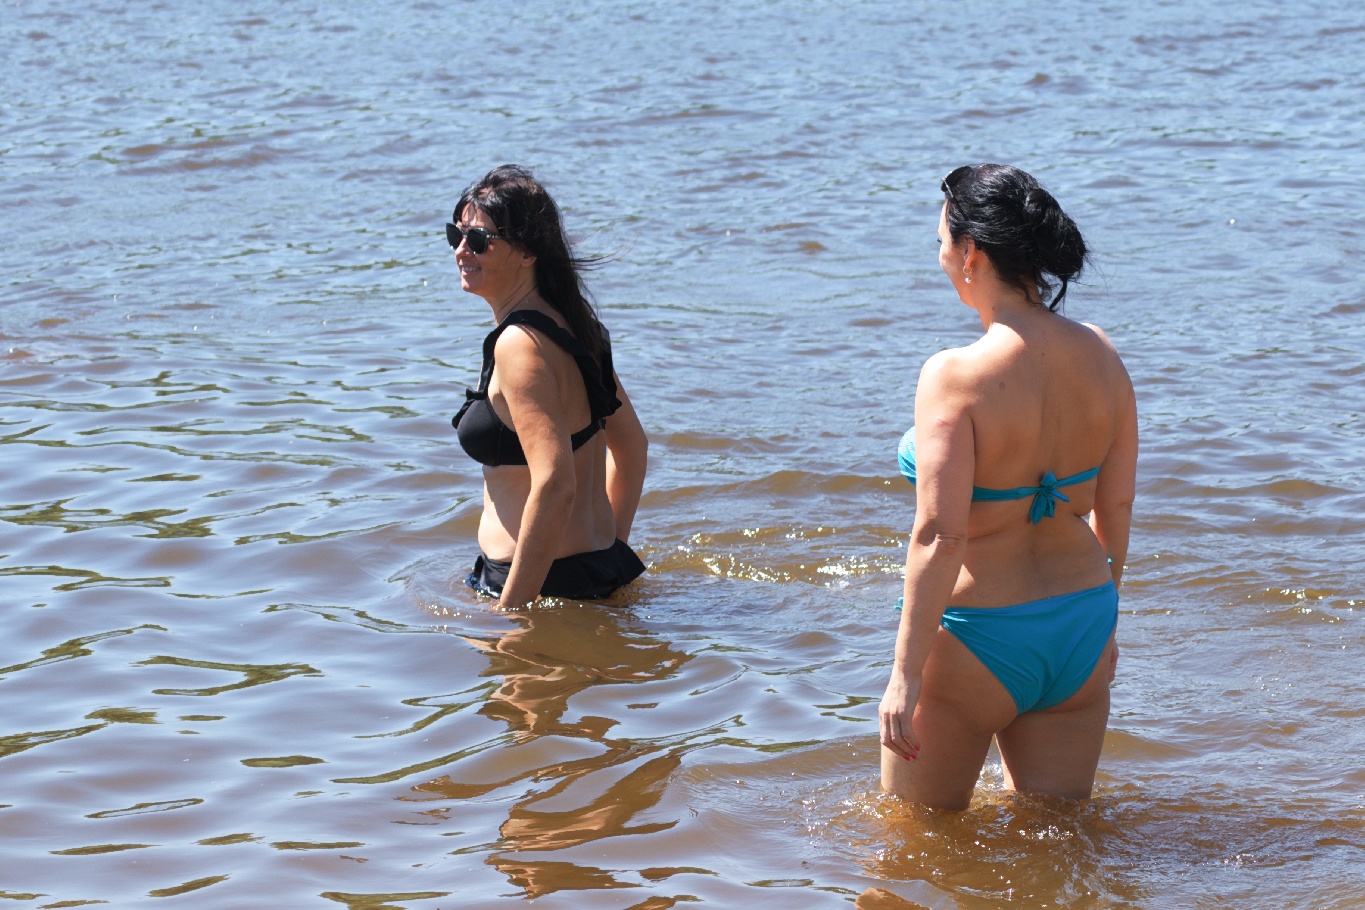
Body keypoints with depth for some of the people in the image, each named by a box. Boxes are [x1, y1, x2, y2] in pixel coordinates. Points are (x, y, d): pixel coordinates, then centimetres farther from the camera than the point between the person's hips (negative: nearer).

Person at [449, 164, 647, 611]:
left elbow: (555, 487, -26)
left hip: (548, 582, -9)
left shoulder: (519, 344, -18)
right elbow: (632, 447, 19)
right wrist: (610, 554, 23)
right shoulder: (572, 323, 10)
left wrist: (509, 608, -23)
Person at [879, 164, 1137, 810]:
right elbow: (1115, 508, 6)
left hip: (976, 639, -6)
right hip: (1081, 630, 6)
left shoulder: (956, 376, -22)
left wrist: (906, 675, -18)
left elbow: (939, 537, -24)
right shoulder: (1100, 357, -3)